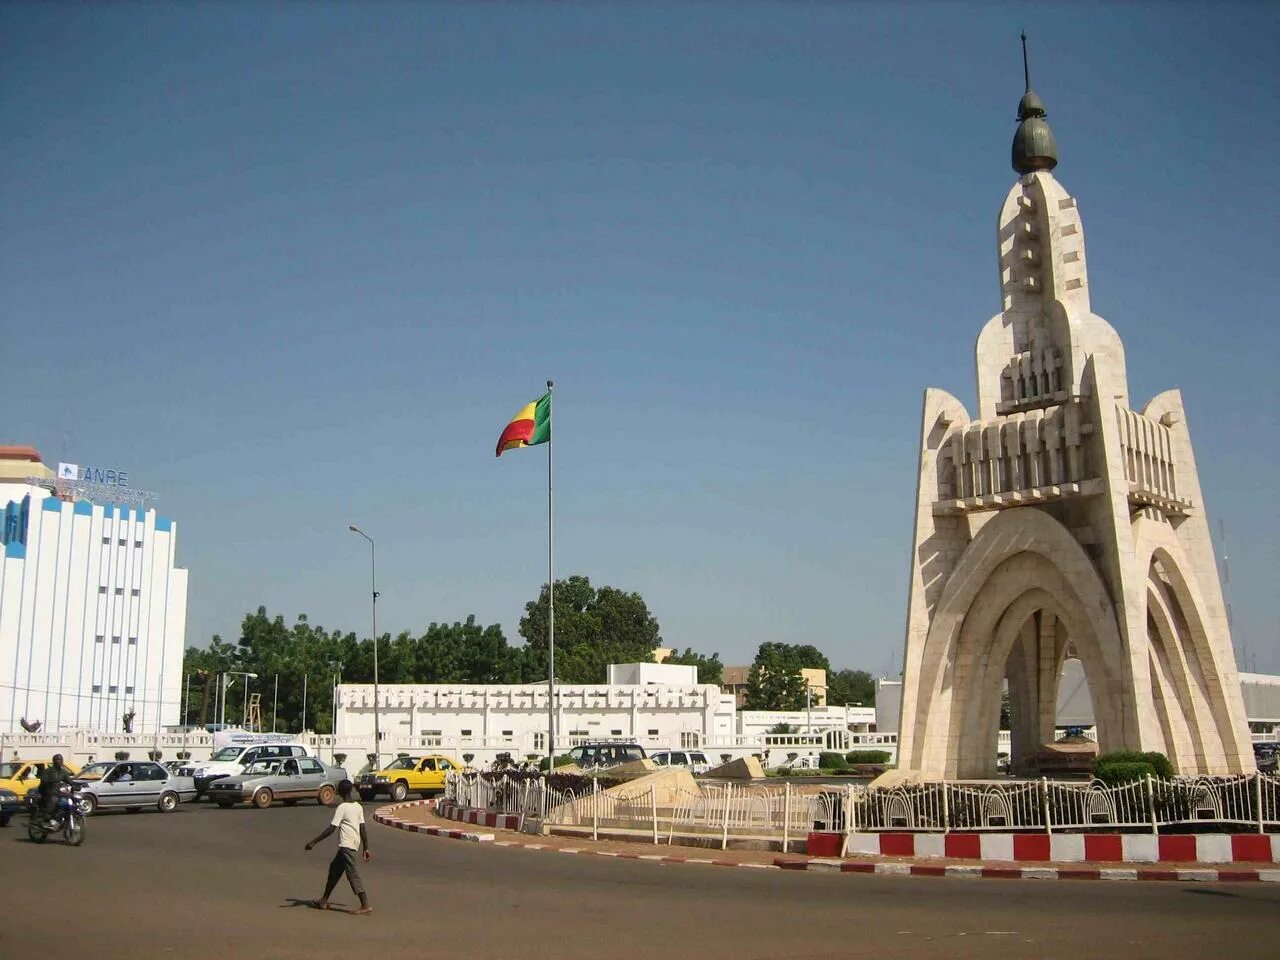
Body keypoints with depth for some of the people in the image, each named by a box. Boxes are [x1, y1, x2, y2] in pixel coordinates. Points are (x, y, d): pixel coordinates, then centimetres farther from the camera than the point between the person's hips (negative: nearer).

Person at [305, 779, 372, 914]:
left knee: (353, 874, -9)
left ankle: (366, 905, -14)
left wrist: (314, 842, -14)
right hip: (354, 845, 8)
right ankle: (324, 901, 29)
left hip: (346, 845, -8)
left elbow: (331, 829, -17)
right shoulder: (358, 807, 10)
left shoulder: (342, 808, -11)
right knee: (334, 868, 20)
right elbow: (363, 829, 9)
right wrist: (366, 849, 12)